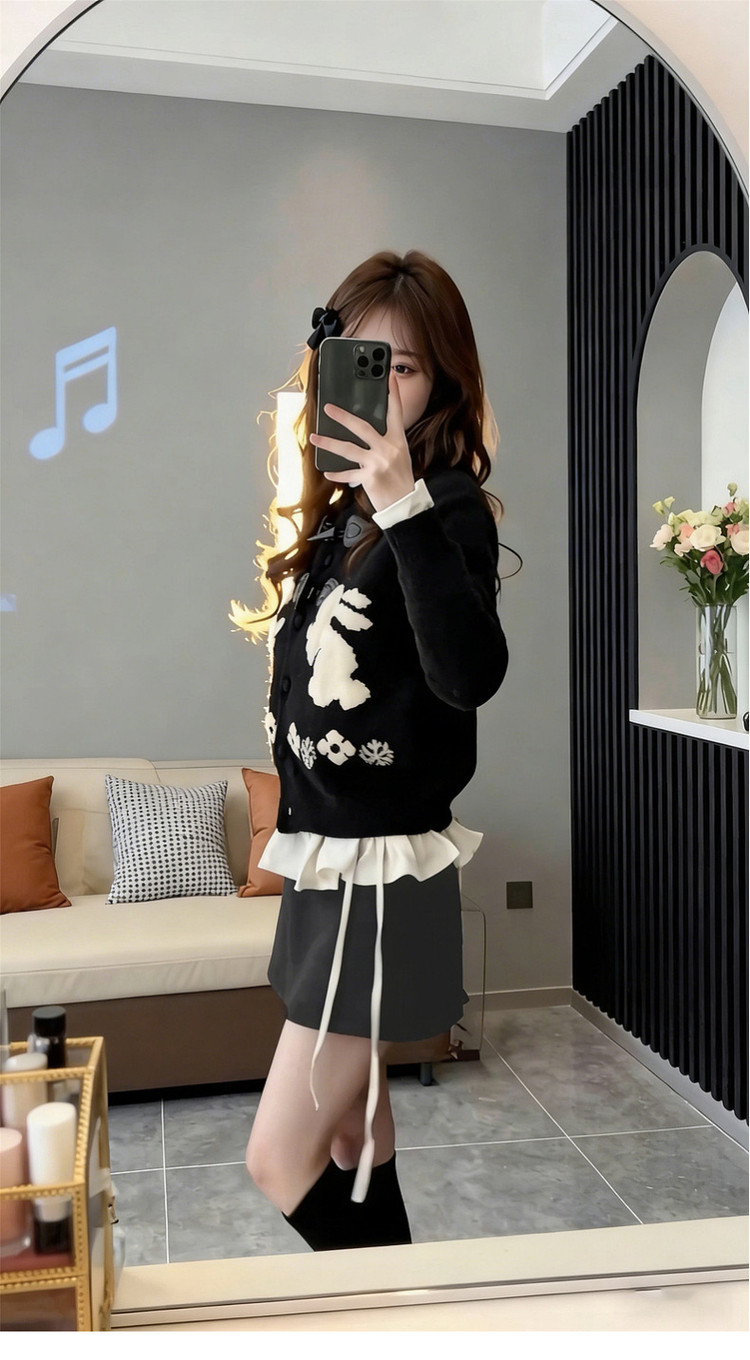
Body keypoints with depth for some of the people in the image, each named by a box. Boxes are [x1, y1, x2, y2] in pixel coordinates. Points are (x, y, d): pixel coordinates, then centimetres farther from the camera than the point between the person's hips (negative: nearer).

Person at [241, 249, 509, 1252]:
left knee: (281, 1158, -3)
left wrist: (406, 507, -36)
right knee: (351, 1134, 18)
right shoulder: (338, 511, 10)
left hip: (386, 876, -8)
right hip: (327, 864, 8)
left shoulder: (446, 508, -12)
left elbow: (469, 675, -31)